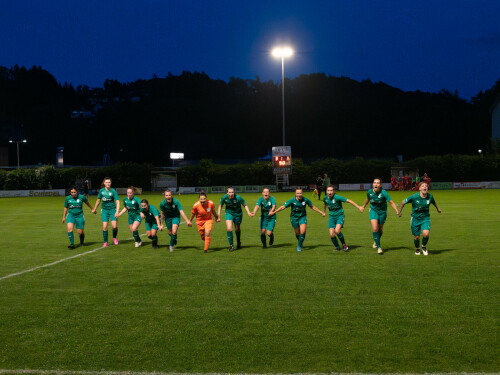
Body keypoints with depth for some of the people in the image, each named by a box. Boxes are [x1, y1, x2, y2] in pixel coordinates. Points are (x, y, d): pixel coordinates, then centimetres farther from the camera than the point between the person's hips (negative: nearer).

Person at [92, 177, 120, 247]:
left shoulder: (113, 191, -10)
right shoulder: (101, 190, -1)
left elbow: (117, 202, -13)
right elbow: (98, 200, 16)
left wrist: (117, 212, -24)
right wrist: (95, 209, 25)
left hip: (112, 209, -2)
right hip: (104, 210, 2)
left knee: (114, 226, -11)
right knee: (105, 226, -7)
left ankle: (114, 238, 19)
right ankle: (105, 242, 6)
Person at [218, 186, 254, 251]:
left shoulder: (238, 198, -26)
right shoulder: (224, 197, -19)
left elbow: (245, 205, -12)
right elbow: (220, 206, 0)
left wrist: (248, 212, -24)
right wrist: (218, 215, -3)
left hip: (238, 214, -1)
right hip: (229, 214, 1)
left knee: (237, 229, 14)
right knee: (229, 229, -17)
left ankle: (238, 243, 42)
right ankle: (231, 245, -5)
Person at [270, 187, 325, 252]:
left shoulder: (305, 200, -12)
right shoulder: (292, 200, -17)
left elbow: (313, 206, 4)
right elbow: (283, 207, -11)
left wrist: (321, 212, 9)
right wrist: (274, 212, -14)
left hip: (302, 217, 0)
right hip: (294, 217, 0)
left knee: (303, 231, -18)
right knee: (297, 233, 8)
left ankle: (299, 246, -2)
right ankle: (300, 242, 41)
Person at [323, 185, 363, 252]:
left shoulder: (337, 197, -20)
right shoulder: (325, 198, -2)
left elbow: (348, 201, -19)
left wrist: (358, 207, -19)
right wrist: (324, 212, 40)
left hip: (340, 216, -4)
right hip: (332, 217, 5)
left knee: (337, 231, -26)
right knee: (332, 234, -8)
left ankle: (344, 244, -2)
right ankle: (337, 247, 18)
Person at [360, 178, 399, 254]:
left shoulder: (383, 193, -23)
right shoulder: (369, 192, -12)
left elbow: (391, 202, -25)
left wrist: (397, 211, -37)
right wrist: (363, 207, 26)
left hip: (382, 212, -1)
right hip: (373, 211, 1)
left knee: (380, 229, 13)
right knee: (375, 229, -17)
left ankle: (376, 241, 45)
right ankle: (378, 247, -7)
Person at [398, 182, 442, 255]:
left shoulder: (430, 196, -10)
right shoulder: (414, 197, -18)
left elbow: (434, 202, 16)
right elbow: (403, 202, -4)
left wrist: (438, 208, 32)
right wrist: (399, 212, 7)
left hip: (425, 218, 1)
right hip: (415, 219, -1)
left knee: (426, 234, -21)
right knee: (416, 237, 4)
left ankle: (424, 246, 12)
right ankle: (417, 249, 38)